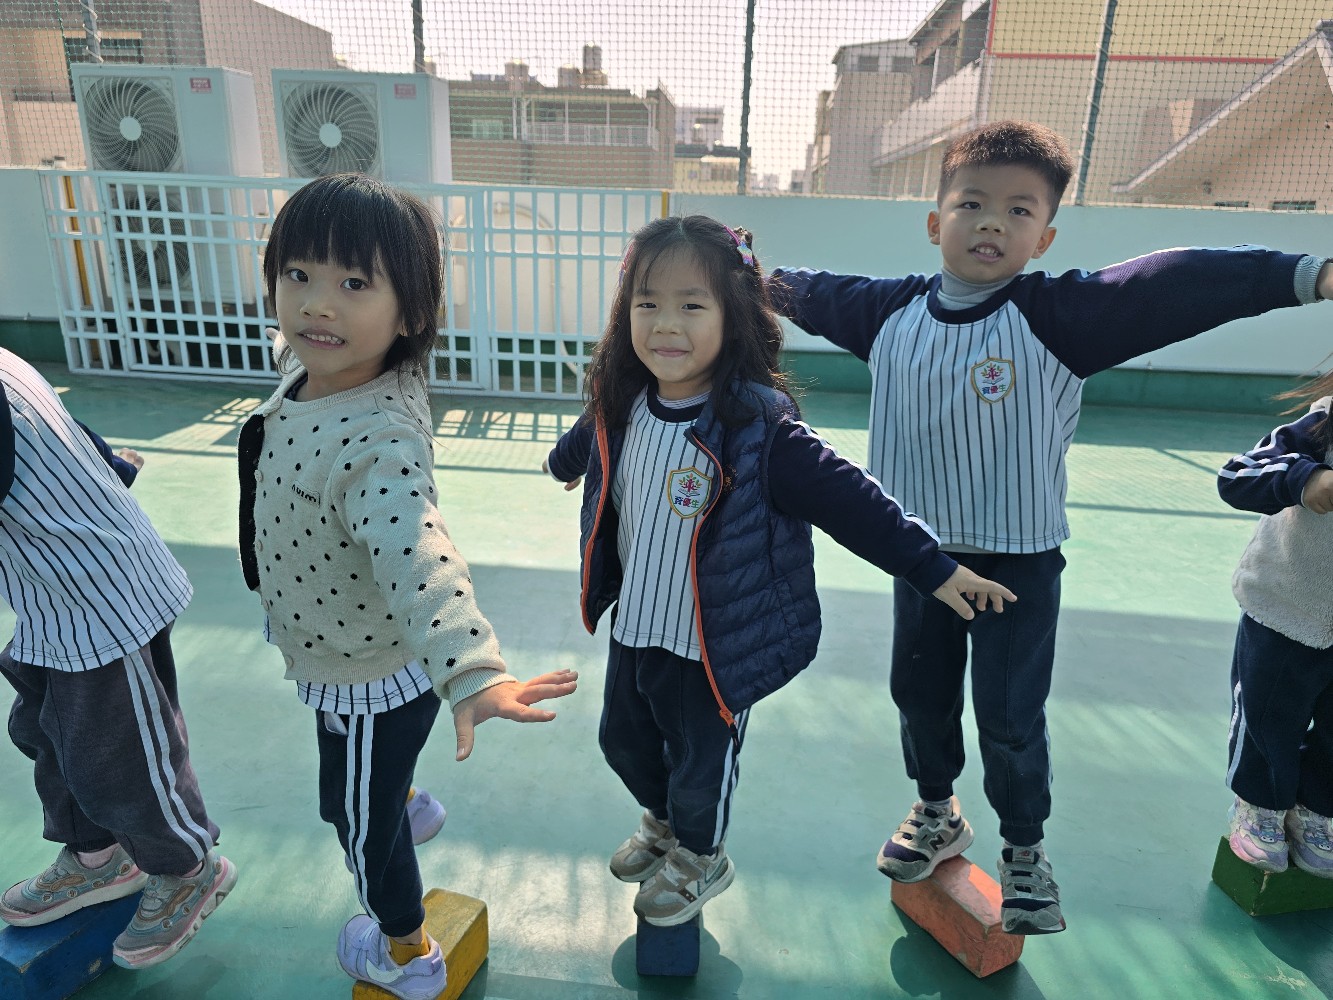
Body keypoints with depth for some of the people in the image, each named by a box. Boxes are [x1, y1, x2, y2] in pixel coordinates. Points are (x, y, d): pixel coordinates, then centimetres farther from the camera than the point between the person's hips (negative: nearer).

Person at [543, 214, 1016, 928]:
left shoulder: (758, 427, -25)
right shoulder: (622, 408, -7)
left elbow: (848, 501, -21)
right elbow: (583, 444, 18)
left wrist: (935, 570, -20)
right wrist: (565, 461, 39)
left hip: (715, 644, -6)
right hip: (634, 626, 6)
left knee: (701, 760, 16)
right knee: (623, 740, 25)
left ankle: (700, 857, 49)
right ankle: (662, 821, 58)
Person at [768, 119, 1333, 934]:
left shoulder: (1058, 315, -15)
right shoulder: (892, 311, -2)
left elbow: (1170, 287, -26)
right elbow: (816, 293, 14)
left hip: (1020, 561, -4)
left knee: (1010, 717, 8)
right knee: (919, 693, 19)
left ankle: (1026, 850, 36)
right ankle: (937, 815, 46)